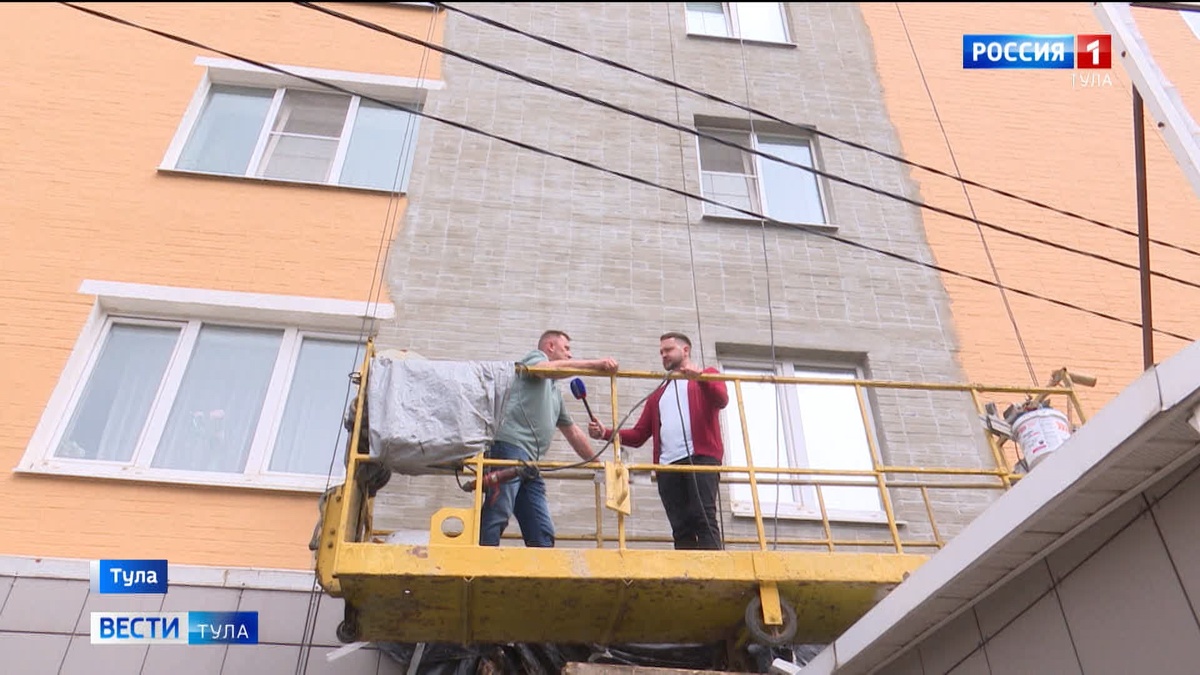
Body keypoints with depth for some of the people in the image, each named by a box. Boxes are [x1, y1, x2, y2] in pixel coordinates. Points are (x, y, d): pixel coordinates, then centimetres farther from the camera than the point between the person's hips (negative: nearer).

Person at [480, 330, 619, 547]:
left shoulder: (555, 392, 34)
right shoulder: (534, 357, 11)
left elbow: (572, 431, 38)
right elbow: (549, 368, -14)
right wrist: (595, 364, -20)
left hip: (529, 462, 9)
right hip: (510, 447, -9)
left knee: (542, 534, 1)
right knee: (496, 519, -18)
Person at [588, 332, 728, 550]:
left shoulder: (707, 376, 18)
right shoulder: (658, 395, 30)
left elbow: (722, 400, -5)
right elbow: (638, 435, 20)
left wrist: (700, 376, -22)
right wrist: (605, 433, 4)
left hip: (700, 457, -5)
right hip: (668, 466, 5)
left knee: (703, 520, -16)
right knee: (681, 529, -3)